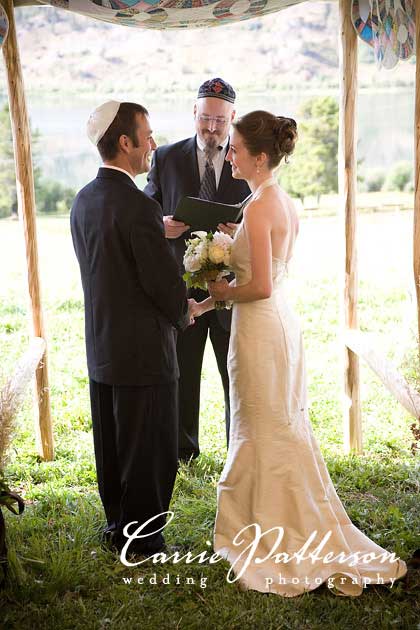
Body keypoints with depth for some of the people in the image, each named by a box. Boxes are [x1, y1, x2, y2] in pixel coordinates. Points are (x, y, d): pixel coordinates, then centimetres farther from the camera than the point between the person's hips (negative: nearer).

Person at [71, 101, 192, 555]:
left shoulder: (83, 201, 5)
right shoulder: (139, 207, -22)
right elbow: (167, 284, -18)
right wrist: (182, 316, 2)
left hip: (100, 347, 9)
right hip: (143, 352, -8)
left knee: (112, 447, 20)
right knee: (150, 452, 7)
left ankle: (118, 527, 35)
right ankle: (144, 540, 20)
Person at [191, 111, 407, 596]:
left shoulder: (258, 207, -19)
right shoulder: (286, 203, 9)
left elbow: (261, 287, -23)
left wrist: (222, 293, -4)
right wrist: (209, 301, 14)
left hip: (260, 327, -9)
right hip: (280, 319, 9)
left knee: (265, 433, 4)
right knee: (284, 426, 18)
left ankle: (275, 541, 20)